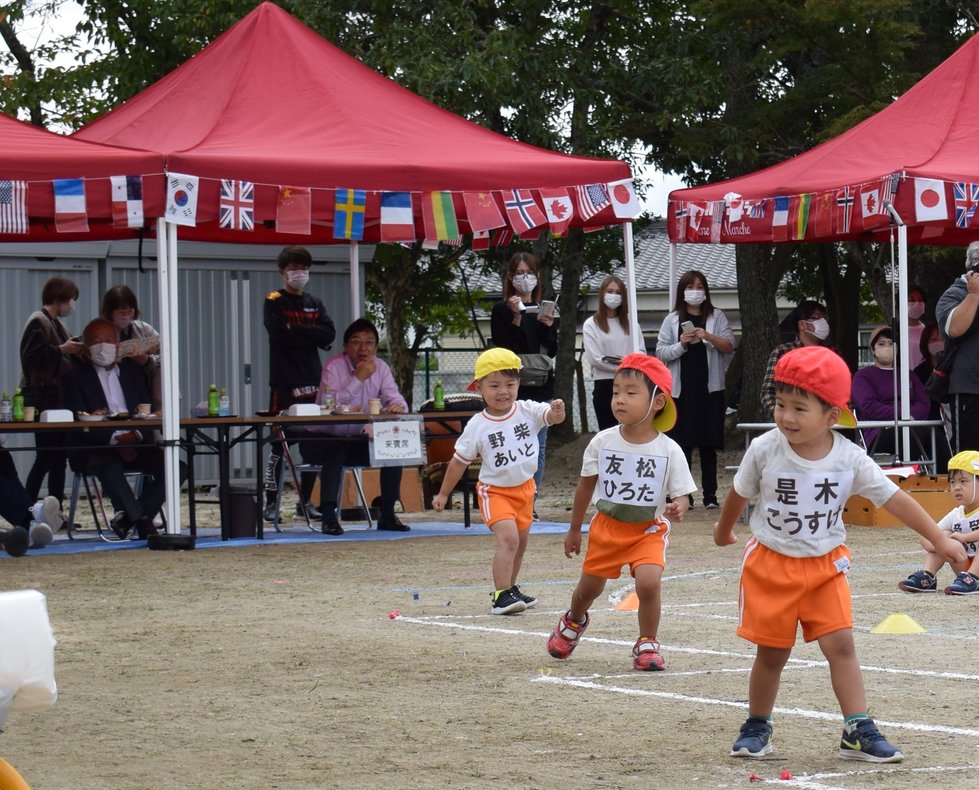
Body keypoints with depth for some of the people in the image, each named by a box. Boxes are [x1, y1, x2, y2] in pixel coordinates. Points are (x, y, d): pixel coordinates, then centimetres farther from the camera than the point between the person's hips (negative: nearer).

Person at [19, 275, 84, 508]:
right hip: (42, 396, -9)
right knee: (46, 457, -11)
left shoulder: (55, 323, 18)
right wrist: (62, 350, -17)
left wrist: (74, 351, 9)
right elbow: (31, 357, -20)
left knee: (59, 458, 8)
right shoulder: (38, 322, -9)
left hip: (57, 396, 9)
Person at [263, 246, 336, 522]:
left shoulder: (314, 304, 15)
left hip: (312, 383, 5)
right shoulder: (274, 302, 2)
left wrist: (297, 331, -9)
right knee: (278, 445, -5)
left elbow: (329, 334, 0)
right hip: (284, 384, -5)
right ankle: (271, 502, -2)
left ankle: (305, 501, 12)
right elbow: (280, 335, -14)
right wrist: (312, 335, -6)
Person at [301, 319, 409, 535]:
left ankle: (387, 514, -6)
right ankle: (328, 516, -35)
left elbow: (394, 397, -8)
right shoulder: (334, 367, -15)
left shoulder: (381, 368, 3)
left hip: (358, 439, 6)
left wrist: (396, 405, -34)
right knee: (336, 452, -37)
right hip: (325, 439, -5)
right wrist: (358, 378, -31)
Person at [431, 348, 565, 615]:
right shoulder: (477, 426, -13)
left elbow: (552, 417, -21)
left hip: (524, 487, 5)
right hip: (494, 490, -4)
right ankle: (501, 595, -20)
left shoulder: (528, 410, -8)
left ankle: (509, 588, 36)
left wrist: (557, 411, -46)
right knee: (508, 537, -22)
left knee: (520, 541, 17)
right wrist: (443, 494, 3)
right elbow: (459, 461, -4)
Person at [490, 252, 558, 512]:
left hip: (541, 386, 4)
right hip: (513, 388, -4)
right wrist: (516, 318, -18)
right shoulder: (502, 310, 1)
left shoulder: (543, 309, 13)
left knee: (539, 448, 4)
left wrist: (548, 327, -9)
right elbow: (501, 348, -9)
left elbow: (552, 351, 8)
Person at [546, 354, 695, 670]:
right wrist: (574, 530, 12)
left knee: (648, 582, -24)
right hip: (607, 525, 2)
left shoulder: (669, 451, -16)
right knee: (590, 586, 14)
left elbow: (681, 495, -10)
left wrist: (678, 509, -34)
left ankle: (646, 644, -1)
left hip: (649, 529, -2)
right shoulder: (602, 443, -9)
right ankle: (574, 621, 50)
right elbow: (586, 486, 5)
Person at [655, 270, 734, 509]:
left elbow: (729, 346, 1)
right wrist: (681, 345, -13)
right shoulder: (672, 320, 7)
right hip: (681, 389, 0)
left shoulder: (716, 317, 7)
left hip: (710, 388, 0)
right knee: (682, 443, -1)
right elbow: (661, 352, 4)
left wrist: (709, 337, -14)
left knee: (708, 444, 3)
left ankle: (710, 494, 6)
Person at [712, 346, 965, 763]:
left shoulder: (850, 459, -13)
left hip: (825, 564, 1)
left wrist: (940, 540, -8)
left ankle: (858, 730, -3)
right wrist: (724, 530, 22)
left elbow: (894, 499, -8)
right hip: (770, 562, 0)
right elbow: (739, 494, 5)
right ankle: (756, 727, 24)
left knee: (841, 645, -8)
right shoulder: (764, 450, -14)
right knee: (772, 650, 6)